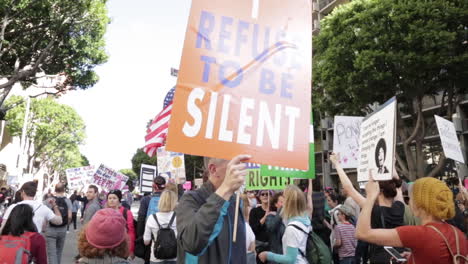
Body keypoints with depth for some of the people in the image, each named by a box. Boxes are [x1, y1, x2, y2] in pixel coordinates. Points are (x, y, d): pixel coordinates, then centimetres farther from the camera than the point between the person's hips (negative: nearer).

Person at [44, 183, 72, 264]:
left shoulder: (49, 200, -9)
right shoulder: (67, 201, -4)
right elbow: (69, 216, -7)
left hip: (50, 230, -2)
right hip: (63, 230, 3)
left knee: (51, 253, 0)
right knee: (59, 252, 20)